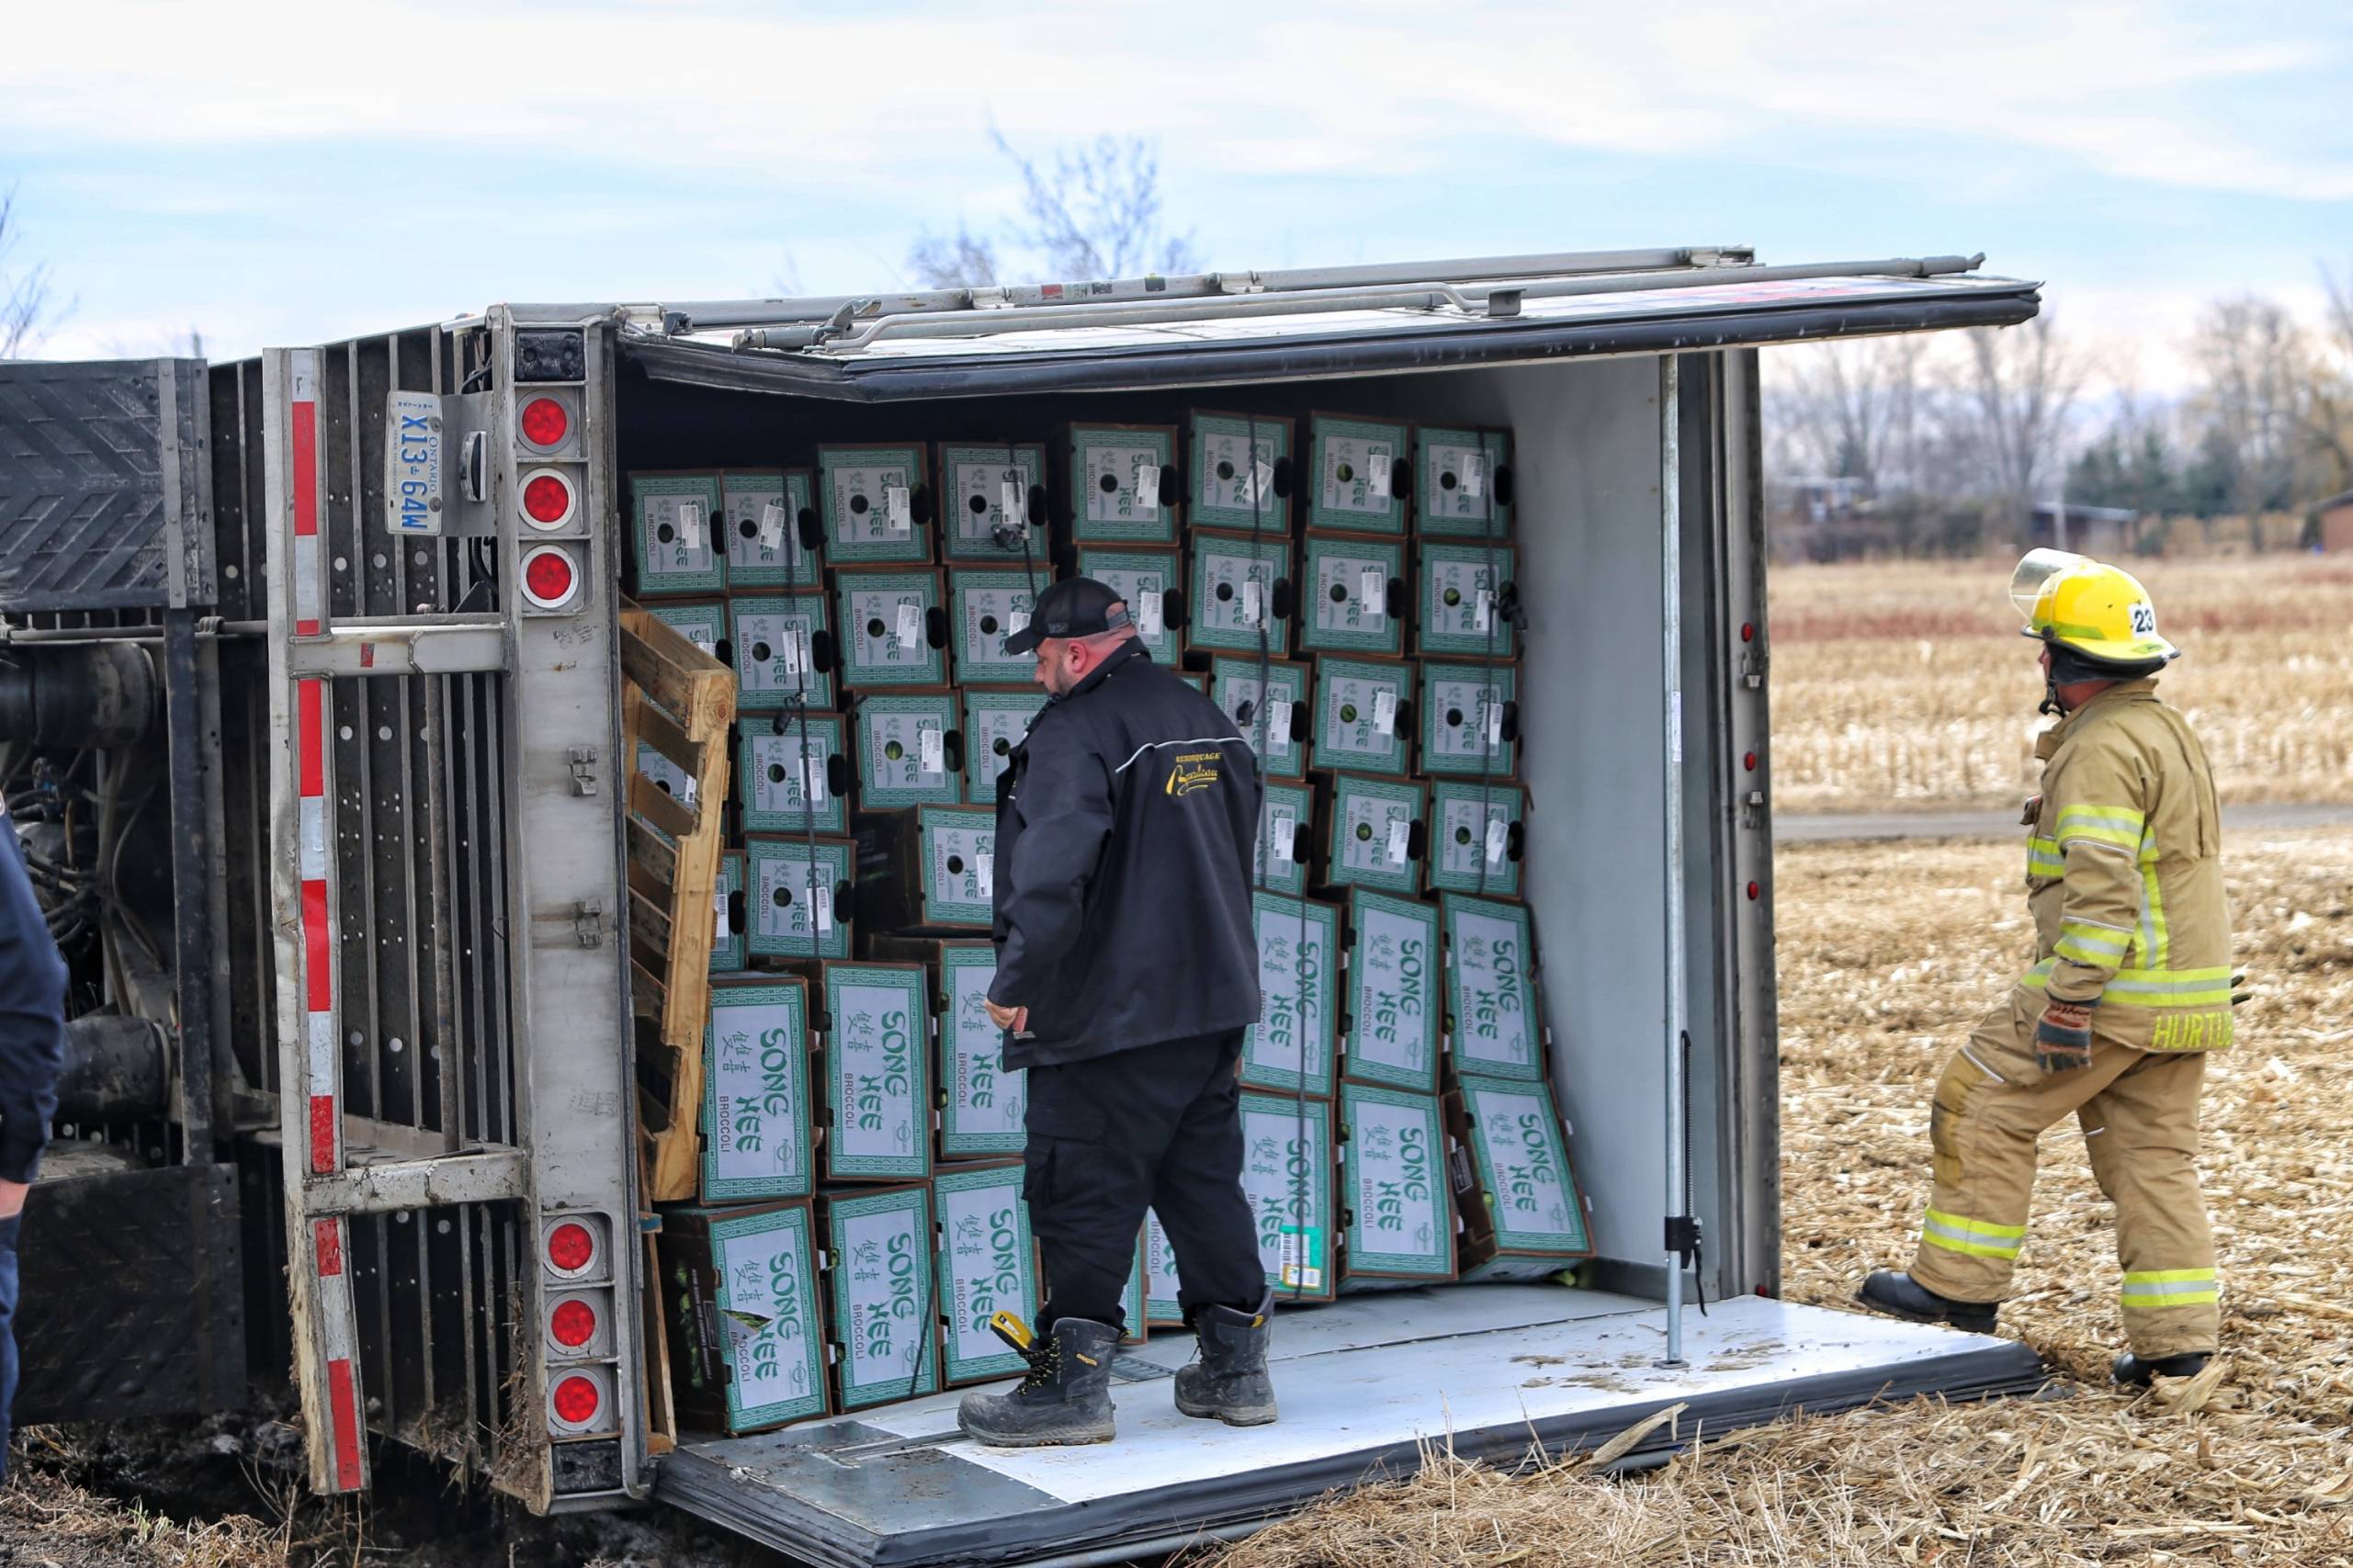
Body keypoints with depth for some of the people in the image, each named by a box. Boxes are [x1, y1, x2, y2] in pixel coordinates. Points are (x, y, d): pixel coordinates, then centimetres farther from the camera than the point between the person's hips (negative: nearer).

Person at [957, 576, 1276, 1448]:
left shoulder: (1074, 731, -15)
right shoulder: (1207, 722, 13)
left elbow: (1052, 871, -26)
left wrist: (1017, 981, -19)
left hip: (1109, 1015, -8)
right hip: (1216, 1003, 8)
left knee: (1084, 1197, -1)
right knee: (1206, 1180, 14)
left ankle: (1072, 1383, 3)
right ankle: (1236, 1367, 18)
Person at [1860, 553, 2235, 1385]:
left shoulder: (2101, 749, -16)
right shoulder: (2168, 732, 16)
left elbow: (2102, 887, -24)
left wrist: (2069, 1001, -24)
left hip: (2109, 986, -9)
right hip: (2184, 997, 9)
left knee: (1983, 1106, 4)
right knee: (2152, 1156, 10)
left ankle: (1960, 1282, 9)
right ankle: (2177, 1337, 7)